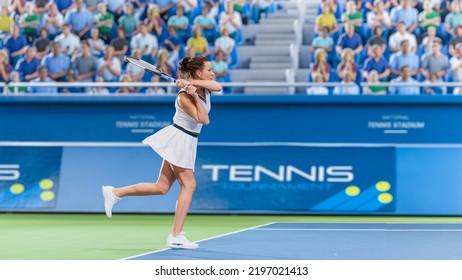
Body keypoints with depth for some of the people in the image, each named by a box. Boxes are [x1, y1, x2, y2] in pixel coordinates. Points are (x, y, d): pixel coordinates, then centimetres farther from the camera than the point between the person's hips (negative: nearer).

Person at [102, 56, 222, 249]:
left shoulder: (204, 87, 5)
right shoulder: (184, 96, -19)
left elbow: (218, 86, -18)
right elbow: (204, 119, -24)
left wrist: (193, 83, -27)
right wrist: (195, 95, -27)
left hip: (186, 142, 8)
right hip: (179, 139, -8)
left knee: (161, 187, 6)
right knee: (189, 185, -6)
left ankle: (114, 193, 13)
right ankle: (176, 236, -3)